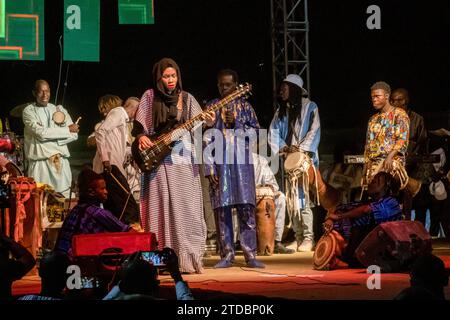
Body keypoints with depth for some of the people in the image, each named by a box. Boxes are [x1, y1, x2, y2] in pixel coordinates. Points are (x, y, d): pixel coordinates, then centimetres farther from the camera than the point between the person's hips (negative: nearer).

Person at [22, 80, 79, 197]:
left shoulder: (59, 110, 15)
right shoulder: (29, 111, 3)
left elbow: (74, 135, 6)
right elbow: (41, 133, -11)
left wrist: (49, 139, -8)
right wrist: (67, 130, -5)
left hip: (61, 161, 4)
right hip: (39, 161, -4)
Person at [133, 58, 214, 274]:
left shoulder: (187, 99, 10)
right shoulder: (150, 97, 5)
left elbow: (197, 126, 4)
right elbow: (138, 125, 4)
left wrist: (209, 122, -16)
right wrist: (141, 137, -16)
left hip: (184, 159, 2)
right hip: (158, 159, -2)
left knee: (187, 210, -1)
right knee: (162, 208, -6)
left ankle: (187, 259, 4)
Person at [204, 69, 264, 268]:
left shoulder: (244, 106, 11)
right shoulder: (211, 107, 10)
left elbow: (255, 132, 6)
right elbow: (207, 140, 5)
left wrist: (235, 124, -9)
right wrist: (210, 168, -4)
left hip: (241, 163, 0)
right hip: (220, 164, 0)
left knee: (246, 207, -6)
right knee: (222, 208, -2)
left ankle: (250, 254, -4)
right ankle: (227, 254, 4)